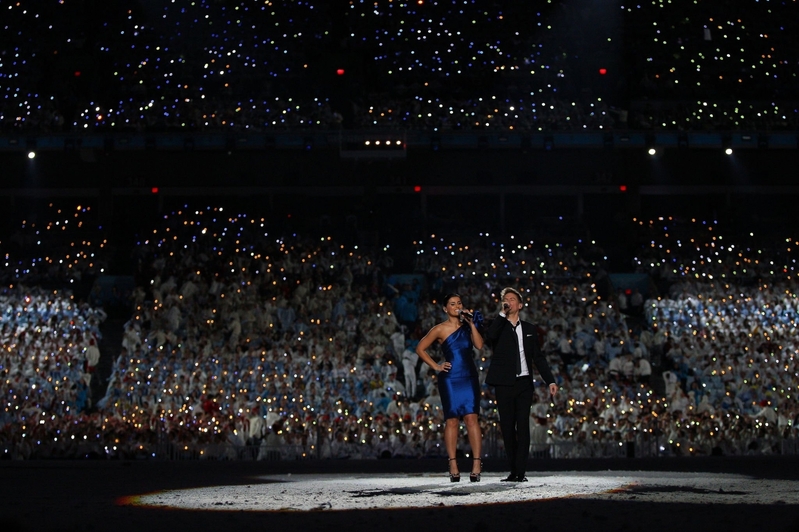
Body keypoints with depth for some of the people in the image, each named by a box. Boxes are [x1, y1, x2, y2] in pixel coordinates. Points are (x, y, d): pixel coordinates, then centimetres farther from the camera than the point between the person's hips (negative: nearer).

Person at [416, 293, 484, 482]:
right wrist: (436, 366, -1)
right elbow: (420, 348, 5)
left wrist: (472, 324, -6)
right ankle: (453, 466, 1)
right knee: (451, 421, -1)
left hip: (469, 378, 2)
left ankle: (476, 463, -10)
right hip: (450, 379, -2)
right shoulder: (440, 329, 2)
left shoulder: (467, 325, 12)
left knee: (471, 418, -7)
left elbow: (479, 345, -2)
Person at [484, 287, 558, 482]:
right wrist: (502, 314, -13)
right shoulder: (497, 326, 6)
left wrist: (550, 380, 6)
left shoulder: (529, 329, 14)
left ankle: (520, 472, -7)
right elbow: (489, 336, -19)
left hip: (524, 384, 1)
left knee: (523, 427, -5)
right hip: (504, 384, -1)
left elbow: (538, 357, 14)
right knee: (507, 428, 0)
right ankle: (513, 471, 7)